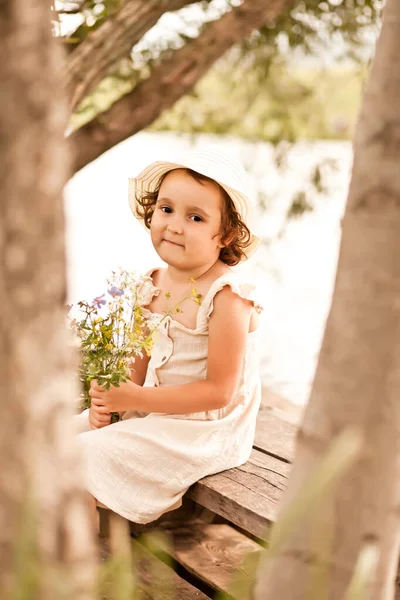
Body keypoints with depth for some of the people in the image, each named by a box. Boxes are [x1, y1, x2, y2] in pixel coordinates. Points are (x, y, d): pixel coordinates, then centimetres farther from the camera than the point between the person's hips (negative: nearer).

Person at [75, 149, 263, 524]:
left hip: (204, 431, -8)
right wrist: (111, 397, -10)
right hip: (153, 410, 8)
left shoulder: (226, 297, -23)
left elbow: (219, 391, -22)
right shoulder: (154, 285, 1)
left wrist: (138, 398, -23)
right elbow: (144, 358, 10)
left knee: (93, 455, -16)